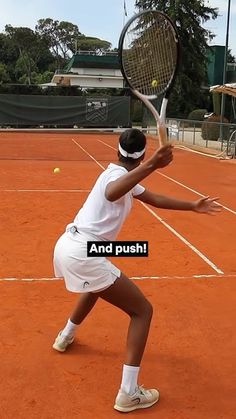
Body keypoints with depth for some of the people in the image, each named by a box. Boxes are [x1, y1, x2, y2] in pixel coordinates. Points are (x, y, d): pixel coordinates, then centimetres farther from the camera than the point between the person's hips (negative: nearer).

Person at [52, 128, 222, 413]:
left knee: (96, 287, 42)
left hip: (67, 245, 10)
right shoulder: (118, 174, -11)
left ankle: (65, 336, 58)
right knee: (142, 310, -1)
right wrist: (151, 166, -46)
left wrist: (192, 206, 28)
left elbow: (154, 199, 28)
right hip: (83, 254, -10)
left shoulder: (120, 173, 18)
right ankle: (128, 393, -3)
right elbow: (112, 194, -38)